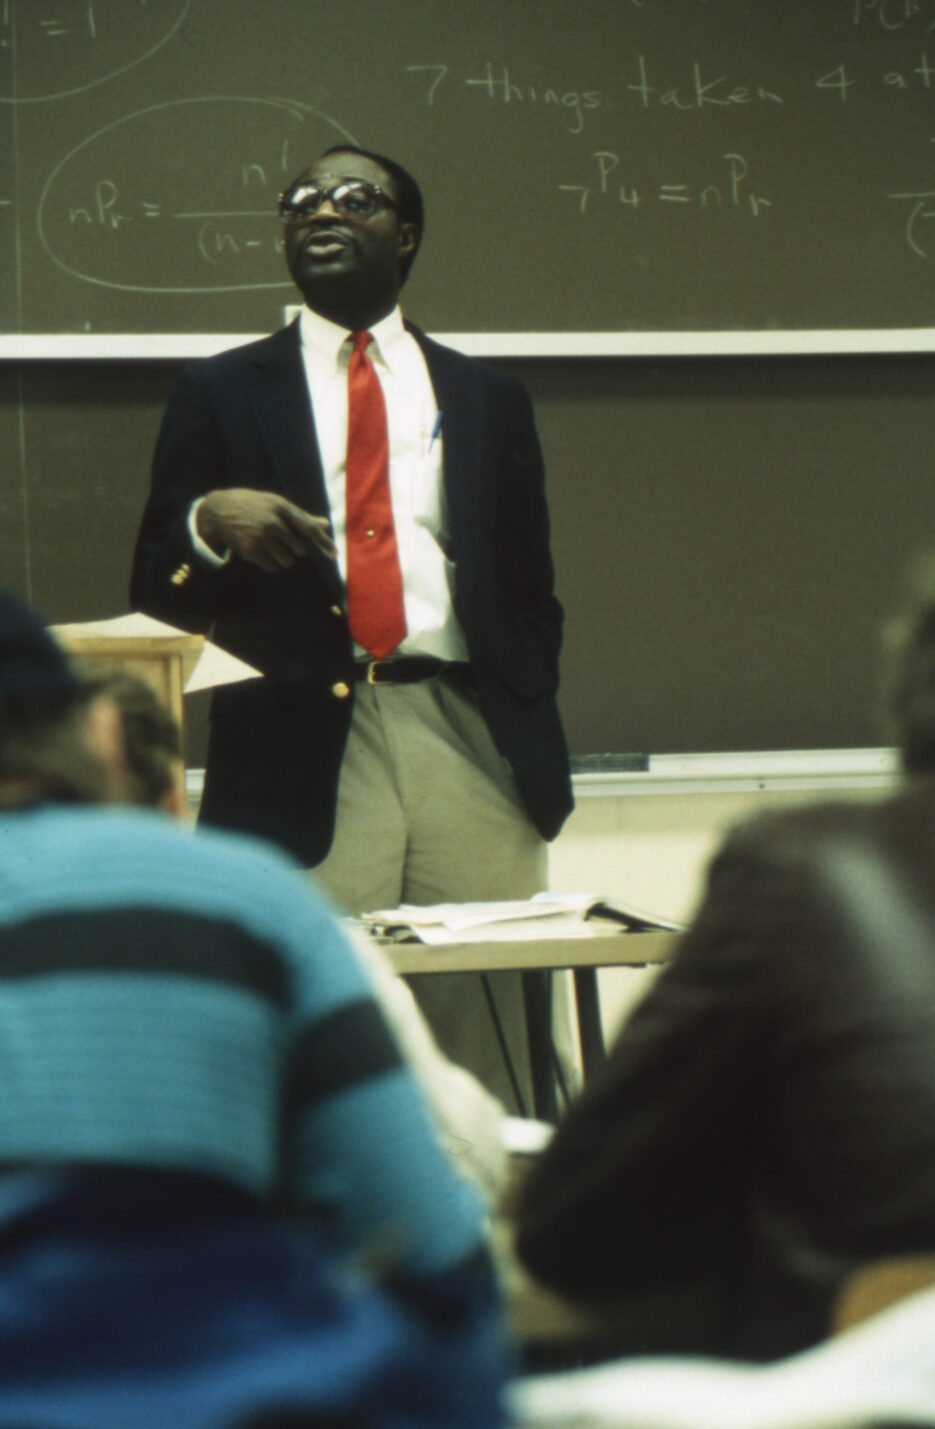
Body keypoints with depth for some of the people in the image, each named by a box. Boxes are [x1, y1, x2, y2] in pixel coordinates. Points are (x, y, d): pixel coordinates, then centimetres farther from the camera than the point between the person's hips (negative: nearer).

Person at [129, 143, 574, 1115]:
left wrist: (534, 749, 7)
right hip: (306, 757, -2)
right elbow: (155, 598, 9)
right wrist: (209, 524, -12)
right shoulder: (220, 395, 14)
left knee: (492, 1047, -4)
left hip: (467, 744, 2)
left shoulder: (486, 399, 19)